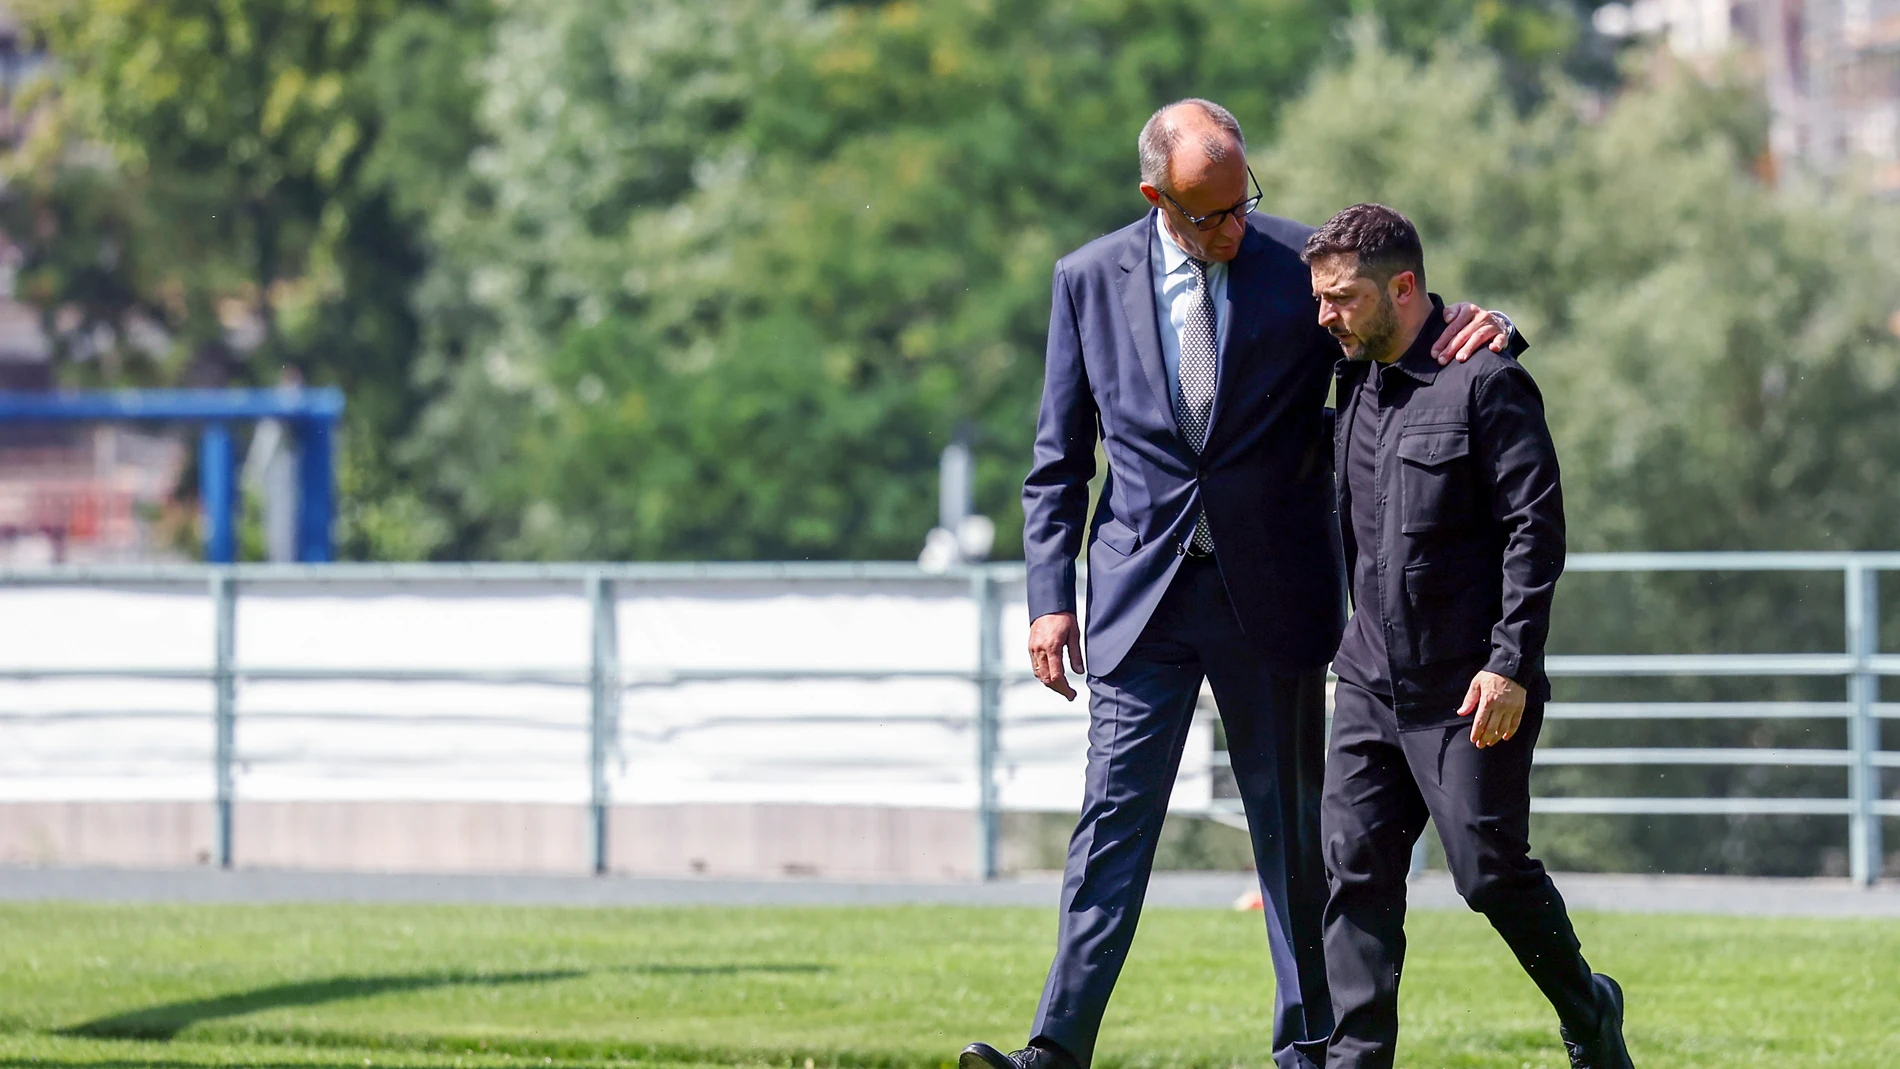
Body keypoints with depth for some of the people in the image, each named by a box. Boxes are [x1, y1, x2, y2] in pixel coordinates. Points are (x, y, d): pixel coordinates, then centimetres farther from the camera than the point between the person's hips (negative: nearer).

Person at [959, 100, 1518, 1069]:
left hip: (1271, 591, 0)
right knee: (1115, 815, -6)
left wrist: (1479, 329, -17)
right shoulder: (1090, 280, 2)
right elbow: (1060, 461, 7)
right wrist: (1049, 596, 0)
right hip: (1143, 590, 0)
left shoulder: (1302, 263, -2)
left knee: (1292, 827, 7)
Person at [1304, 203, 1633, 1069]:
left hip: (1470, 687, -7)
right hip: (1373, 674, 7)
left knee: (1490, 870, -2)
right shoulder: (1357, 381, 12)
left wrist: (1512, 664, -20)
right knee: (1353, 865, -3)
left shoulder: (1485, 382, -11)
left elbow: (1536, 528, -14)